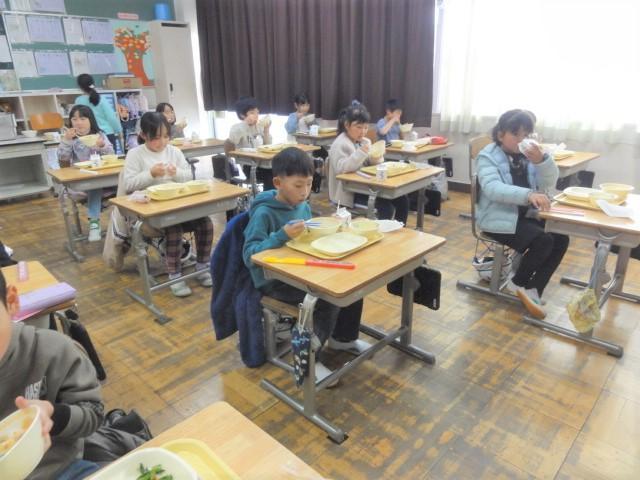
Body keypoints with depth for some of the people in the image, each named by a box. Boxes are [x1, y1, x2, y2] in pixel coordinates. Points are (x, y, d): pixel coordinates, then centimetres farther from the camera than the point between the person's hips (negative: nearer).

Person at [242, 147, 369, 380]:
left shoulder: (303, 206, 4)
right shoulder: (264, 213, -18)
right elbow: (249, 255, -23)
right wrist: (282, 236, -33)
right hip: (274, 280, -8)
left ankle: (342, 338, 21)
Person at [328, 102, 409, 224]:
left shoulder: (365, 141, 13)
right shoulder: (340, 144, -12)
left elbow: (373, 164, 14)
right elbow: (341, 169, -25)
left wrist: (377, 158, -11)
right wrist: (360, 153, -33)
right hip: (349, 193, -8)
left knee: (402, 200, -3)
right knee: (386, 206, -25)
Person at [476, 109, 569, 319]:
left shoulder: (528, 154, 8)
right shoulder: (488, 157, -10)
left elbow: (549, 183, 0)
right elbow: (492, 189, -28)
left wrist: (541, 160, -20)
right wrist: (528, 194, -42)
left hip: (525, 214, 7)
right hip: (499, 218, -7)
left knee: (561, 238, -12)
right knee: (543, 241, -23)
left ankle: (533, 290, 0)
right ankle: (519, 283, 2)